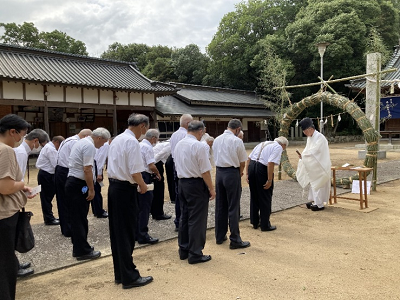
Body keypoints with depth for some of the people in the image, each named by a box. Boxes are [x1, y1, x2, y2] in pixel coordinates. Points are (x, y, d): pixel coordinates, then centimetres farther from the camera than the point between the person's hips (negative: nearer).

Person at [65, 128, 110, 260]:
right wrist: (91, 189, -16)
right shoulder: (89, 146, -15)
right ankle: (83, 251, 7)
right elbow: (87, 169, -21)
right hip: (79, 185, -10)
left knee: (76, 217, 15)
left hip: (72, 182, 10)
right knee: (80, 218, -2)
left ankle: (78, 247, 25)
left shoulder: (81, 142, 17)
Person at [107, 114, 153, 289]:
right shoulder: (132, 142, -16)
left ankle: (119, 273, 26)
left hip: (114, 186, 9)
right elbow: (135, 171, -22)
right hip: (125, 189, -9)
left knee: (116, 232, 14)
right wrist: (143, 185, -4)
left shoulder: (116, 139, 13)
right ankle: (129, 277, 12)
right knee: (127, 234, 0)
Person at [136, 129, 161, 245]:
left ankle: (136, 233, 25)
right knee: (145, 208, -3)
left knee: (138, 206, 16)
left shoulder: (139, 145, 15)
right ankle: (143, 235, 3)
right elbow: (151, 166, -20)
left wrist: (153, 173, 18)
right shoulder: (148, 148, -13)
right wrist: (158, 174, -2)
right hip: (144, 177, -9)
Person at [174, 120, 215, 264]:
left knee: (184, 217, 16)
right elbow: (205, 171, -18)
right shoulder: (199, 146, -17)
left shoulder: (179, 144, 7)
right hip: (196, 184, -8)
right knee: (197, 220, 2)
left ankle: (183, 250, 28)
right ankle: (195, 254, 11)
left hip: (182, 182, 8)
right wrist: (211, 189, -10)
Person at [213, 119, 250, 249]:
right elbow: (242, 162, -6)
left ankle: (220, 236, 24)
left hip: (219, 172, 6)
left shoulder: (217, 140, 6)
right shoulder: (237, 141, -11)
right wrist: (240, 173, 14)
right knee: (233, 208, 1)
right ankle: (235, 240, 7)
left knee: (220, 206, 14)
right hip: (232, 173, -6)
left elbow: (216, 157, 11)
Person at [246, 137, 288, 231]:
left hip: (251, 166, 8)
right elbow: (271, 163, -17)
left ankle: (255, 222, 32)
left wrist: (247, 174, 15)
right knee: (265, 199, 8)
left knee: (254, 197, 19)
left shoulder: (263, 144, 22)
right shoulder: (278, 147, 0)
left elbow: (248, 159, 16)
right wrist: (269, 180, -15)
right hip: (262, 170, -7)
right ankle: (265, 225, 18)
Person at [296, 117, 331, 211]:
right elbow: (308, 150, 13)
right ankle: (314, 201, 26)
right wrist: (302, 155, -6)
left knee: (318, 184, -2)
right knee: (313, 183, 14)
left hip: (319, 166, -9)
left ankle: (319, 204, 7)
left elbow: (314, 151, -25)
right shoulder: (309, 137, 8)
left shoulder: (319, 137, -19)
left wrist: (303, 155, -17)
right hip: (313, 166, 9)